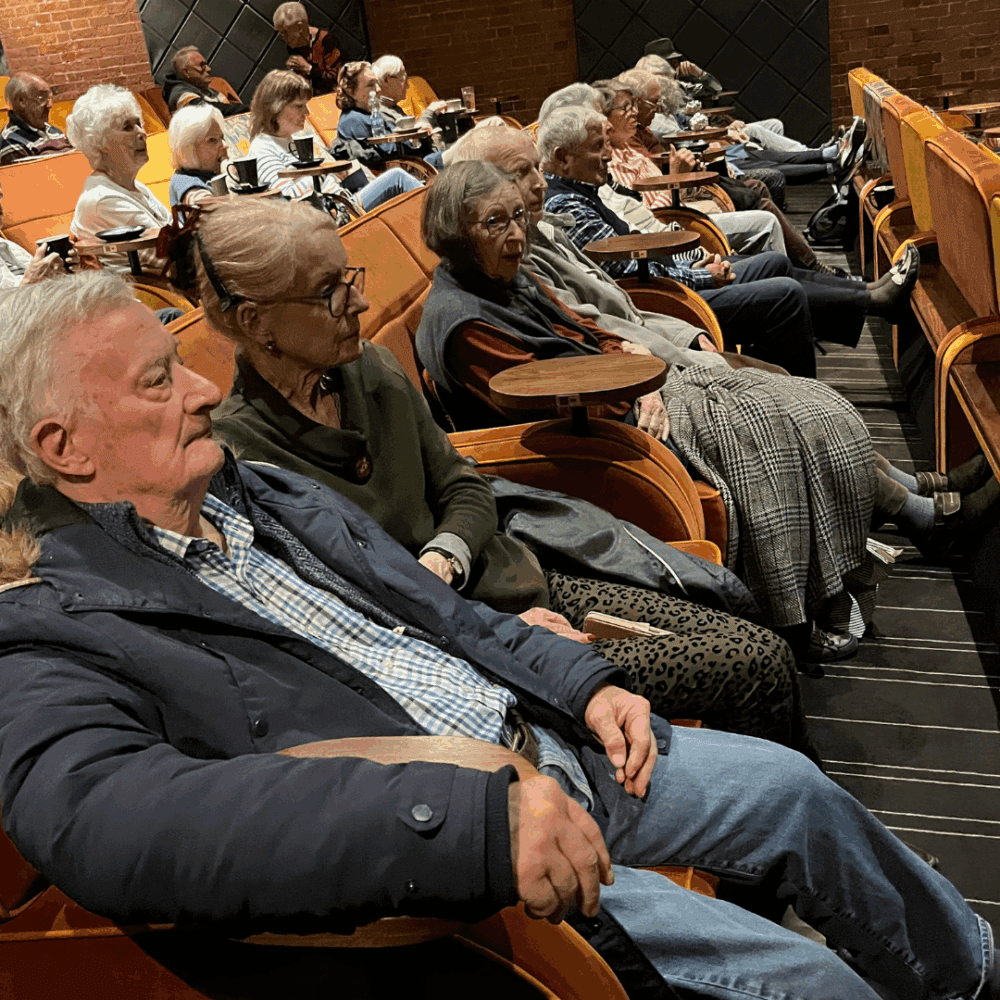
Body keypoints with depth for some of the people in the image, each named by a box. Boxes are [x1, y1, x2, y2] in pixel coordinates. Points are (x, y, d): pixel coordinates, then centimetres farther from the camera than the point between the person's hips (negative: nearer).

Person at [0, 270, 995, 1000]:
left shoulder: (264, 492, 9)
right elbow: (112, 824, -34)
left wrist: (584, 683, 1)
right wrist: (478, 823, -41)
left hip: (552, 751, 8)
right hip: (439, 865, -7)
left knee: (791, 786, 12)